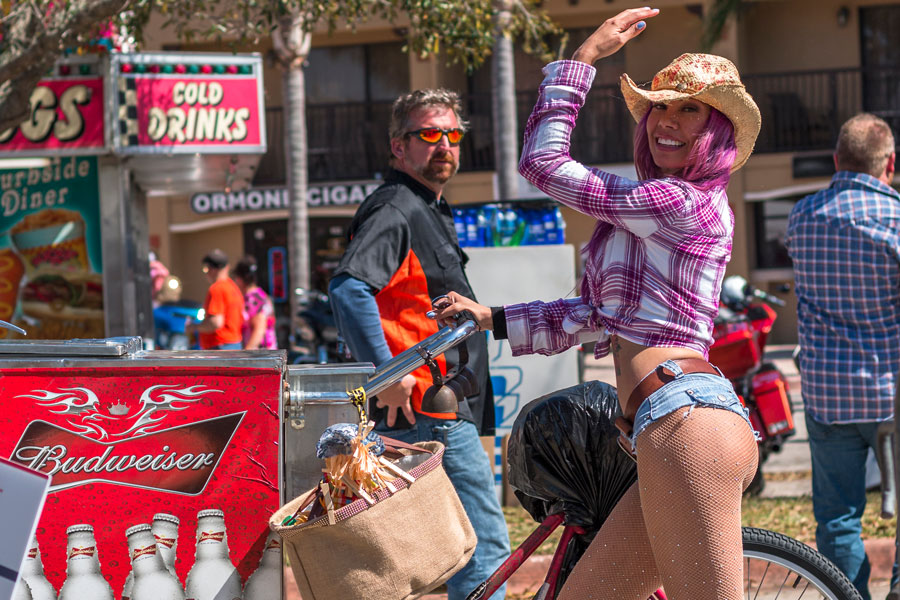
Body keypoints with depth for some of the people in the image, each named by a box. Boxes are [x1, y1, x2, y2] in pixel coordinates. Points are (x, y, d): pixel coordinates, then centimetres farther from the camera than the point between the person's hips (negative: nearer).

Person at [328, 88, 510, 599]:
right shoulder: (396, 208, -13)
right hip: (430, 409, -11)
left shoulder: (431, 210, 21)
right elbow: (349, 288, -29)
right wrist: (387, 373, -30)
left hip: (444, 414, 11)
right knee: (485, 548, -10)